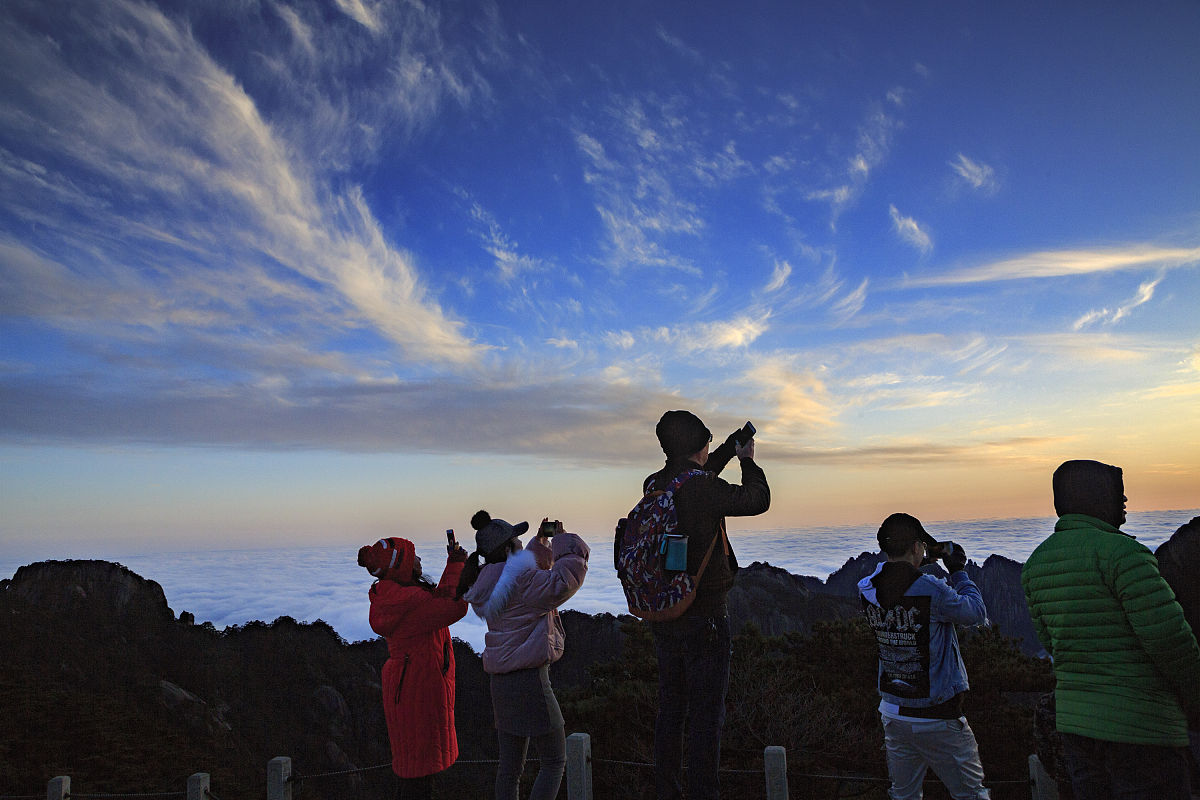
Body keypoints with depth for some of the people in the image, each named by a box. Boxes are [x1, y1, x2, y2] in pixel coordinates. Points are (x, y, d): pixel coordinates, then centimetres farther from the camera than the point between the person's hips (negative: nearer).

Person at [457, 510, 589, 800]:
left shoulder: (489, 584, 10)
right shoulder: (523, 580, -17)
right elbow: (564, 580, -25)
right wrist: (564, 541, -9)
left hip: (501, 683, 9)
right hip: (530, 679, -9)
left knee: (510, 765, 16)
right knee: (555, 761, 5)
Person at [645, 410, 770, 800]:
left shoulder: (654, 485, 3)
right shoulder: (702, 486, -19)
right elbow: (756, 500, -6)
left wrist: (729, 449, 27)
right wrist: (748, 460, 10)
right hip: (704, 618, -7)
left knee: (670, 707, 16)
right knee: (706, 711, 4)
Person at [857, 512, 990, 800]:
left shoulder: (866, 590, -4)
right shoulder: (931, 590, -21)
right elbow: (977, 614, -5)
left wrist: (913, 569, 15)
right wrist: (959, 571, 6)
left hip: (892, 712, 6)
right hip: (936, 718, -5)